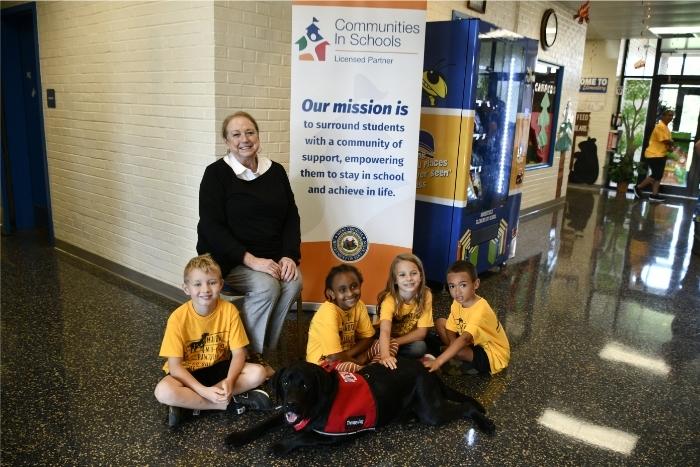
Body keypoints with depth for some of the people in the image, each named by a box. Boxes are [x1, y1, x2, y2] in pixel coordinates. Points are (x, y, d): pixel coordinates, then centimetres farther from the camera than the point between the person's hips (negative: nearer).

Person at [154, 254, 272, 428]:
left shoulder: (229, 310, -16)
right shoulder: (178, 318, -21)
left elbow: (238, 353, -12)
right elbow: (175, 366, -20)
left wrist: (229, 381, -31)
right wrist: (204, 391, -32)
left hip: (219, 368, 2)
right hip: (188, 373, -2)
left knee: (259, 373, -21)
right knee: (163, 391, -33)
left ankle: (188, 402, -17)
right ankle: (231, 402, -18)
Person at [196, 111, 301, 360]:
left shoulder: (276, 171, 8)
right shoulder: (216, 173, -6)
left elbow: (291, 216, 8)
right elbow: (211, 227, -13)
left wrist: (289, 255, -9)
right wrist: (251, 260, -22)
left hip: (272, 258, 5)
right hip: (229, 259, -4)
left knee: (293, 283, -24)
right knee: (267, 286, -30)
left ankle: (263, 352, -7)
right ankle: (246, 354, -10)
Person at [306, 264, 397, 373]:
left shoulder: (359, 305, -9)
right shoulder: (328, 312, -29)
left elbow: (368, 337, -2)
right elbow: (334, 357, -31)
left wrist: (351, 354, -20)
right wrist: (358, 361, -15)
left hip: (346, 354, 7)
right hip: (324, 361, -7)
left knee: (392, 344, -3)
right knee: (350, 367, -37)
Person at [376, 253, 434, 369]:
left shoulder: (426, 295, -19)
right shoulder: (389, 299, -27)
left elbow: (422, 332, -17)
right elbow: (385, 331, -42)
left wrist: (395, 342, -28)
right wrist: (385, 355, -61)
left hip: (411, 341, 3)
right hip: (391, 339, -3)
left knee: (420, 347, -28)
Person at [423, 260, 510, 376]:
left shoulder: (480, 310, -34)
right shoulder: (457, 303, -10)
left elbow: (464, 339, -45)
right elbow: (451, 331, -4)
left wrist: (438, 362, -53)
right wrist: (453, 350, -26)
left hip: (493, 356, -8)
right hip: (475, 344, 8)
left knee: (458, 350, -34)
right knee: (440, 323, -1)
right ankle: (459, 363, -3)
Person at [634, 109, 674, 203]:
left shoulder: (666, 127, 17)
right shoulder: (660, 126, -16)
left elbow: (667, 142, 18)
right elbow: (666, 141, -20)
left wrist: (669, 147, -3)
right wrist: (672, 142, 1)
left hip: (661, 155, 10)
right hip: (654, 155, -10)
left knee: (658, 176, 8)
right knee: (655, 175, -9)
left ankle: (654, 195, 9)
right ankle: (638, 187, 6)